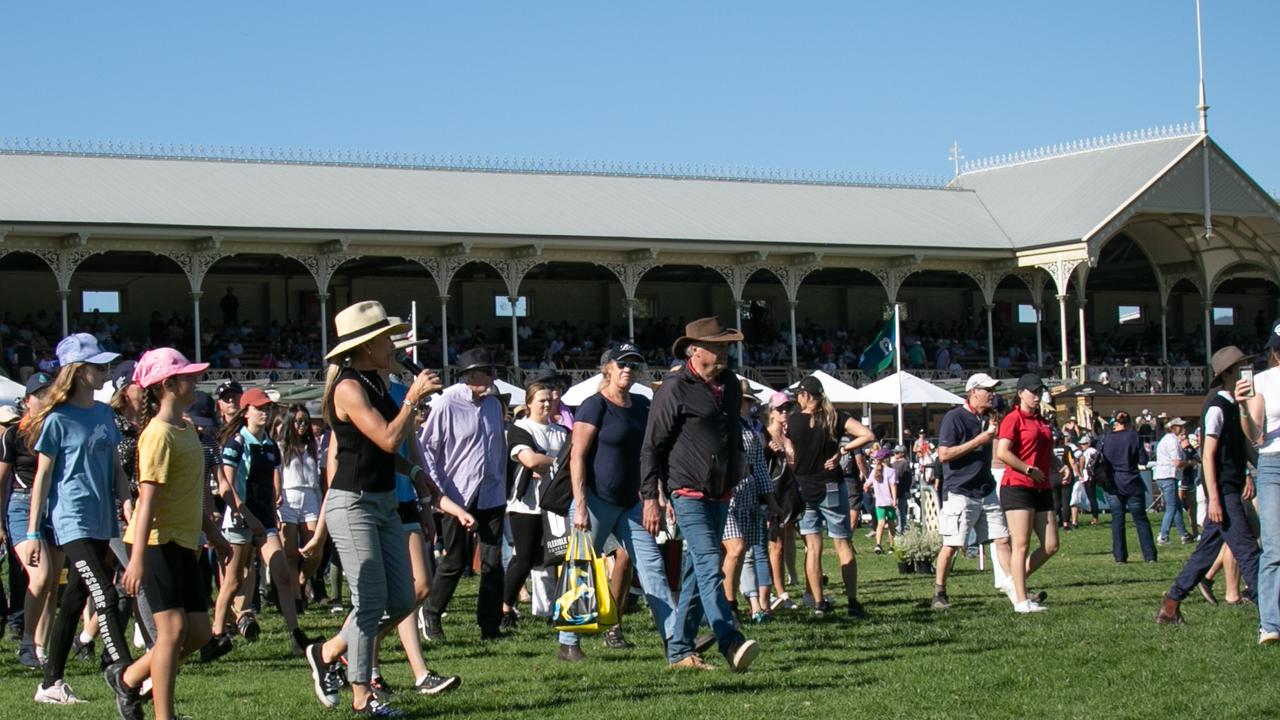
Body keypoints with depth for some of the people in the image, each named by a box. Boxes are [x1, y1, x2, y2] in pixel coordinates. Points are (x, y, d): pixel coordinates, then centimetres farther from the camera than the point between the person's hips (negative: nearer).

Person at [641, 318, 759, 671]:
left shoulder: (730, 385, 12)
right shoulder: (675, 389, -10)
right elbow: (652, 446, -8)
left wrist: (734, 475, 25)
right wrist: (650, 498, -11)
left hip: (720, 495, 8)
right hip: (689, 493, -8)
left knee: (697, 571, 10)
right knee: (710, 566, -18)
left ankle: (679, 651, 14)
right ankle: (732, 645, -28)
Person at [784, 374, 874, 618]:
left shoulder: (792, 422, -5)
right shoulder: (836, 418, -5)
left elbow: (791, 458, 0)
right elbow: (868, 435, -13)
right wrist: (841, 451, -7)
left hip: (803, 488, 0)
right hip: (831, 488, 0)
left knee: (812, 547, 6)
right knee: (843, 545, 4)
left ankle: (818, 603, 2)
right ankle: (853, 602, -2)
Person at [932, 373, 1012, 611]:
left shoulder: (987, 418, 13)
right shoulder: (954, 417, -9)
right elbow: (944, 454, -16)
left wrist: (993, 426, 4)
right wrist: (978, 441, -17)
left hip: (986, 491, 7)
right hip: (959, 491, -7)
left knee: (1002, 539, 3)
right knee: (951, 546, -4)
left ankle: (1011, 586, 10)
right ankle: (939, 594, 7)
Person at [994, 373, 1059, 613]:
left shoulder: (1043, 422, 18)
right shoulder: (1013, 419, -6)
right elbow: (1002, 453, -18)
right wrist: (1030, 470, -16)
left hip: (1042, 489, 8)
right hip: (1017, 487, -8)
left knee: (1051, 546, 3)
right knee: (1021, 545, -7)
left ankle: (1016, 580, 19)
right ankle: (1021, 600, -6)